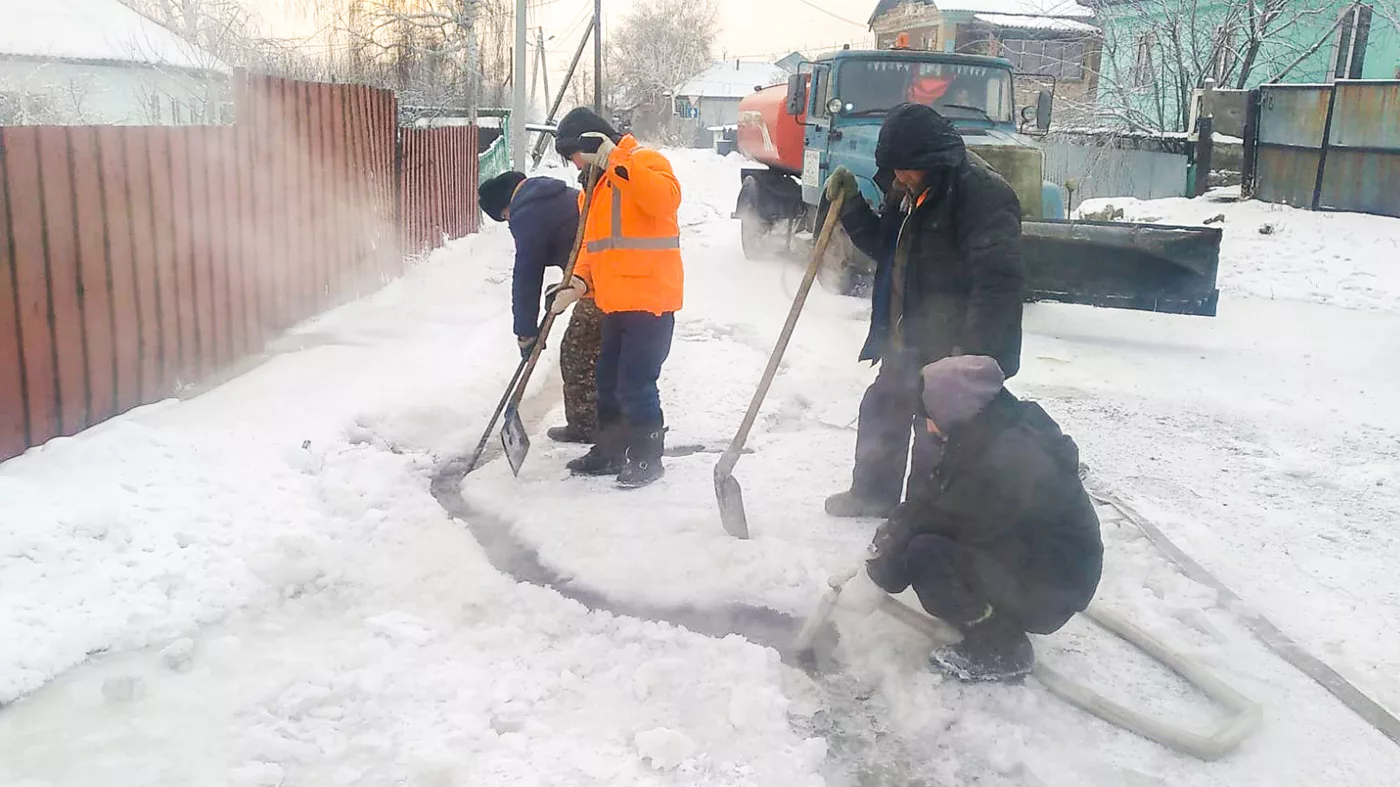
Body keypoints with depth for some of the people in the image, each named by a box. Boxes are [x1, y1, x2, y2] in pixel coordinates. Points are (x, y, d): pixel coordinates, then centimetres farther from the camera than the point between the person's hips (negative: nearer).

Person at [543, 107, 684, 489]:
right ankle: (610, 451, 30)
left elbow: (665, 199, -29)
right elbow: (592, 245, 18)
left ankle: (647, 458, 9)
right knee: (609, 382, 15)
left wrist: (619, 161, -28)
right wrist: (579, 282, 1)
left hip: (650, 300, -9)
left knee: (635, 384, -6)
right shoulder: (596, 185, 17)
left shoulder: (647, 161, -7)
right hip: (615, 304, 9)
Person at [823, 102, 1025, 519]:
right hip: (909, 343, 10)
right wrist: (851, 204, 7)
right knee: (881, 410, 22)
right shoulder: (909, 192, 9)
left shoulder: (984, 194, -20)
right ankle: (872, 493, 43)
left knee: (937, 438, -2)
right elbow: (882, 245, 22)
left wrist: (970, 352, -30)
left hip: (956, 352, -10)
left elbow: (998, 279, -26)